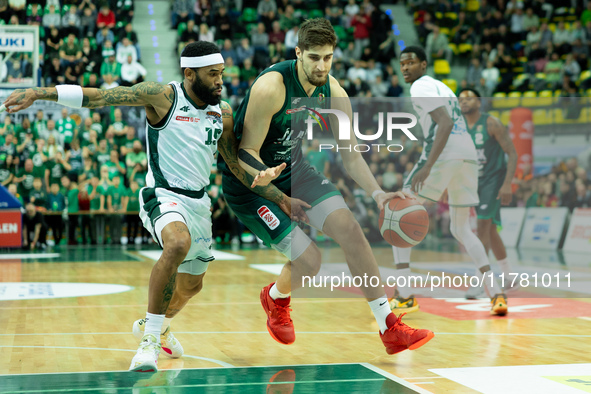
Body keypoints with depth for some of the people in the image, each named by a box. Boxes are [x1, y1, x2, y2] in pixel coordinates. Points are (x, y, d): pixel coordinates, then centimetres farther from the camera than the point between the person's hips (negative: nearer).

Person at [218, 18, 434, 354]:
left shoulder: (333, 93, -7)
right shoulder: (271, 87, -28)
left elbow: (350, 155, 0)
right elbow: (246, 154, -22)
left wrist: (377, 194, -14)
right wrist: (281, 200, -31)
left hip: (295, 169, 6)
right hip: (251, 181, -6)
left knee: (350, 229, -9)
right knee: (308, 259, -16)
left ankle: (390, 329, -1)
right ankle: (276, 298, 22)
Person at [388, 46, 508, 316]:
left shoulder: (421, 86, -1)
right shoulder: (440, 86, 28)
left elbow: (446, 123, -15)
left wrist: (427, 167, -23)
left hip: (443, 156, -8)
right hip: (469, 156, 9)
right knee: (460, 228, 20)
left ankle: (404, 297, -7)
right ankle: (496, 295, 7)